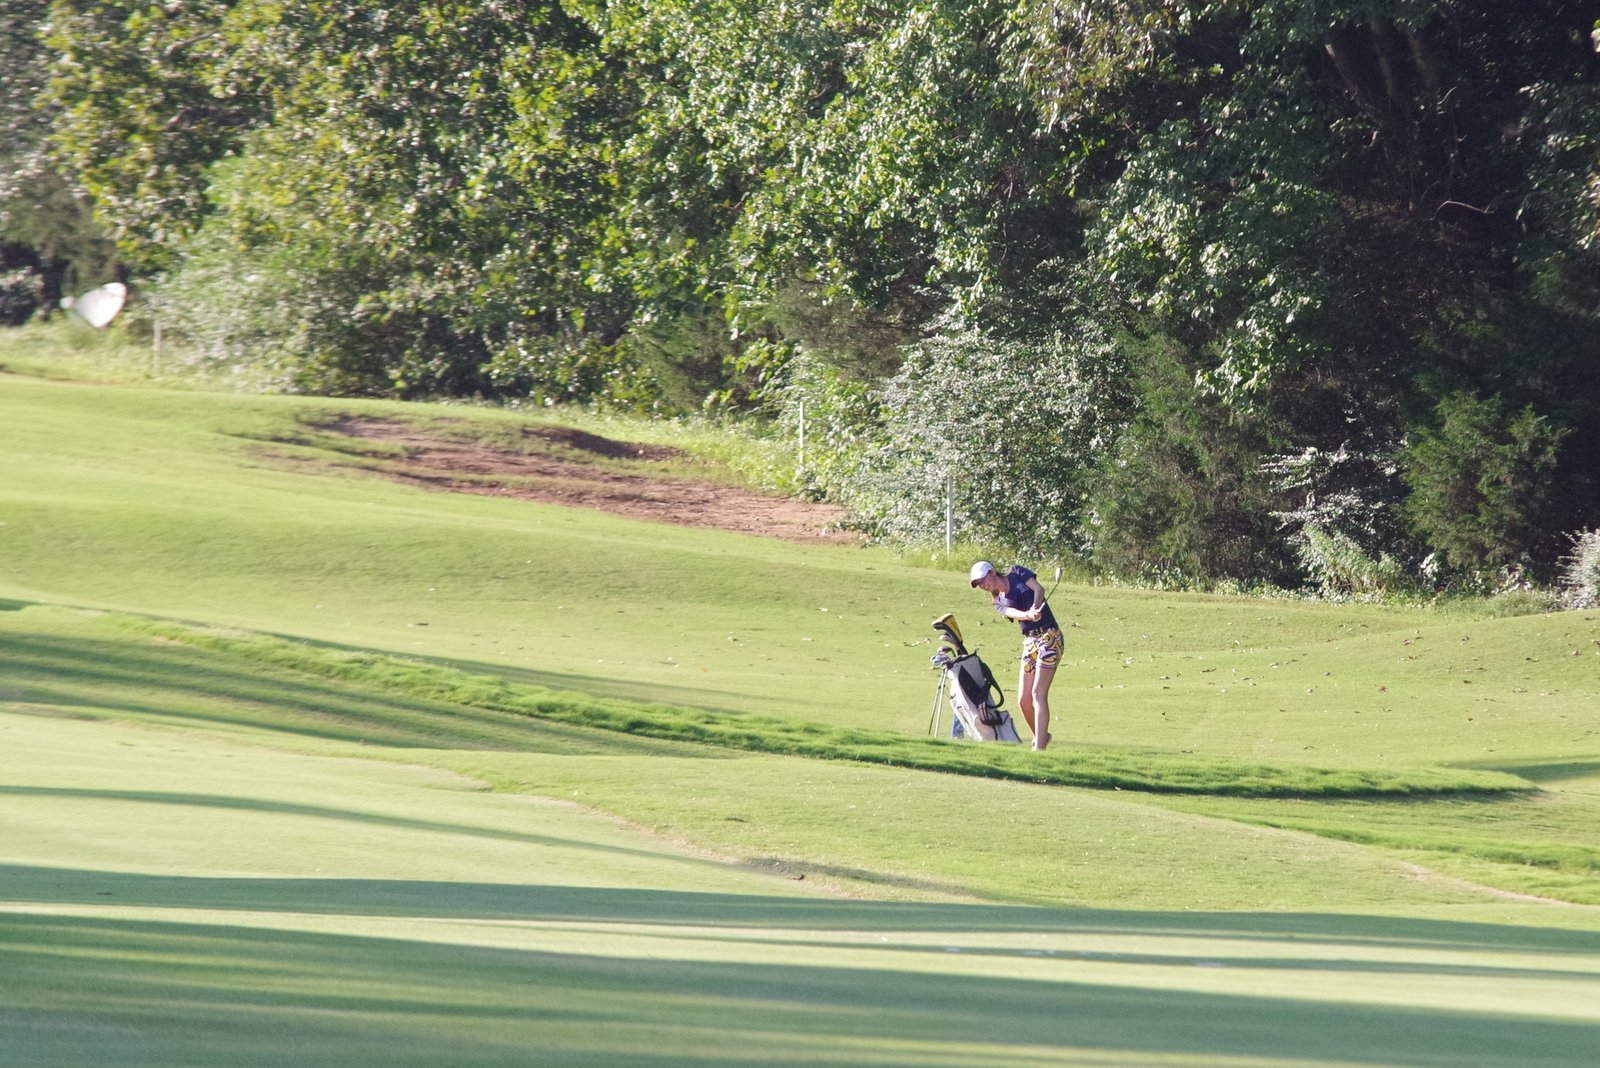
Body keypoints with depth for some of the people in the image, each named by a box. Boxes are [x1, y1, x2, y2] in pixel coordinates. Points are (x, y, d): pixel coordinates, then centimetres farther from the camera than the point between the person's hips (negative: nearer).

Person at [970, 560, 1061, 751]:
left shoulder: (1016, 573, 4)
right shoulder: (999, 603, 12)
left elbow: (1038, 588, -9)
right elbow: (1014, 613, -9)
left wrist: (1035, 608, -29)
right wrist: (1029, 615, -31)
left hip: (1049, 636, -6)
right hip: (1029, 641, 6)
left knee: (1038, 693, -13)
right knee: (1023, 701, 4)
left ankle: (1039, 746, -15)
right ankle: (1041, 736, 27)